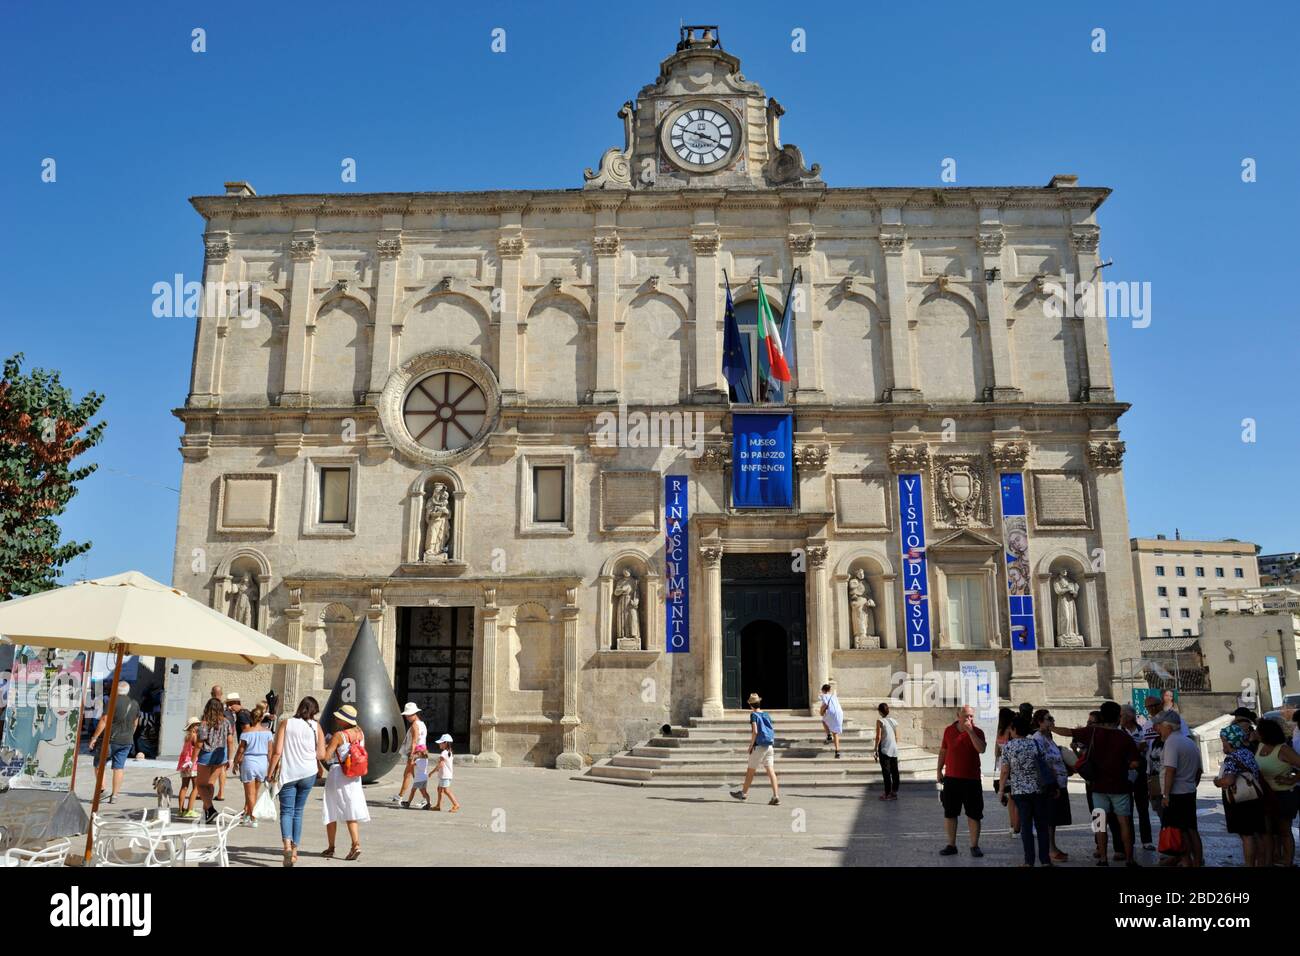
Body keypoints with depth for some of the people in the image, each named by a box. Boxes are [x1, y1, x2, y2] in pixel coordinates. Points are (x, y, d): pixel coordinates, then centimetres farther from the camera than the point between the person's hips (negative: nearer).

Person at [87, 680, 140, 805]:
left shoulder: (113, 702, -11)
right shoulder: (135, 705, 8)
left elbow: (104, 721, -15)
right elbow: (135, 724, 16)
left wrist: (94, 737, -11)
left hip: (111, 739, -5)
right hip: (127, 741, 5)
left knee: (99, 763, 11)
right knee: (119, 767, 7)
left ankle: (102, 790, 2)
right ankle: (114, 795, 7)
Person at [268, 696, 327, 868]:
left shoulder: (286, 723, -1)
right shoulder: (315, 726, 2)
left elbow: (277, 751, -5)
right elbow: (321, 755, -1)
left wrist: (271, 771, 5)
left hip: (288, 774, -1)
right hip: (308, 773, 2)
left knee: (286, 811, 1)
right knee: (298, 811, 14)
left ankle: (287, 845, -22)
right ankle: (295, 850, 15)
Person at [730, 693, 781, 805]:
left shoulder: (754, 715, -6)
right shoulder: (767, 714, 12)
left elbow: (755, 732, -15)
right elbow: (772, 731, 15)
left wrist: (750, 745, -7)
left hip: (759, 745, -6)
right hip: (769, 745, 6)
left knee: (750, 770, 8)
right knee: (770, 770, -1)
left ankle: (743, 793, 21)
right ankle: (776, 796, -11)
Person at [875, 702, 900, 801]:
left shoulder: (880, 721, -8)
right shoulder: (894, 721, 7)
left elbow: (878, 737, -10)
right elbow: (897, 737, 10)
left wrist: (876, 749, -3)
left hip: (884, 750, -5)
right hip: (894, 750, 5)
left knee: (886, 772, -1)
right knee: (894, 771, 9)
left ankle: (887, 793, 1)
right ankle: (894, 792, 15)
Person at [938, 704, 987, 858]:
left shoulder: (977, 732, -5)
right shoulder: (949, 730, 2)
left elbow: (981, 749, -23)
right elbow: (943, 751, 11)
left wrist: (970, 731, -25)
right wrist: (939, 770, 10)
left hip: (971, 779, -2)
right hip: (951, 778, 2)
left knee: (974, 814, 4)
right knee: (949, 813, 7)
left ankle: (974, 845, 16)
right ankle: (951, 845, 18)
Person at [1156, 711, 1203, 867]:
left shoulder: (1171, 742, -15)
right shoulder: (1191, 743, 13)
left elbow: (1170, 770, -21)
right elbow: (1198, 770, 19)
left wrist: (1165, 794, -18)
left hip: (1175, 795, -9)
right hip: (1190, 792, 9)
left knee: (1179, 830, 0)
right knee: (1191, 829, 13)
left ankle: (1187, 860, 4)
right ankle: (1197, 862, 17)